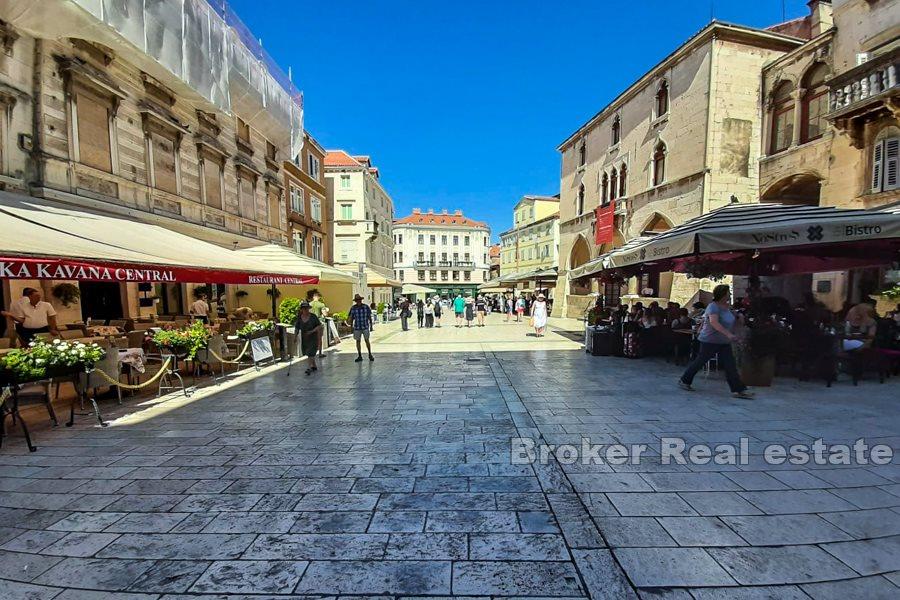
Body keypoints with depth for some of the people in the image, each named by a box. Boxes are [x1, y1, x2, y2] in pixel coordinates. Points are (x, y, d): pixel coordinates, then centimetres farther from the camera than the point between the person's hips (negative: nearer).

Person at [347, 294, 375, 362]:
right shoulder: (353, 308, -1)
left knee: (367, 340, 0)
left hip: (365, 327, -1)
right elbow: (351, 318, 4)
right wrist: (350, 323, -13)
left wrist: (371, 326, 0)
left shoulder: (366, 307, -4)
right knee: (358, 341, 5)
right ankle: (359, 356, 14)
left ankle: (370, 354, 16)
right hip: (357, 328, 2)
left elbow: (370, 317, 1)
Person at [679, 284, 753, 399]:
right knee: (700, 361, 2)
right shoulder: (713, 306, -18)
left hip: (724, 342, 8)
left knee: (730, 365, 3)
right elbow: (714, 322, -33)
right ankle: (684, 380, 17)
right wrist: (728, 334, -40)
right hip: (710, 340, -8)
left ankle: (739, 390, 4)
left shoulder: (727, 306, 9)